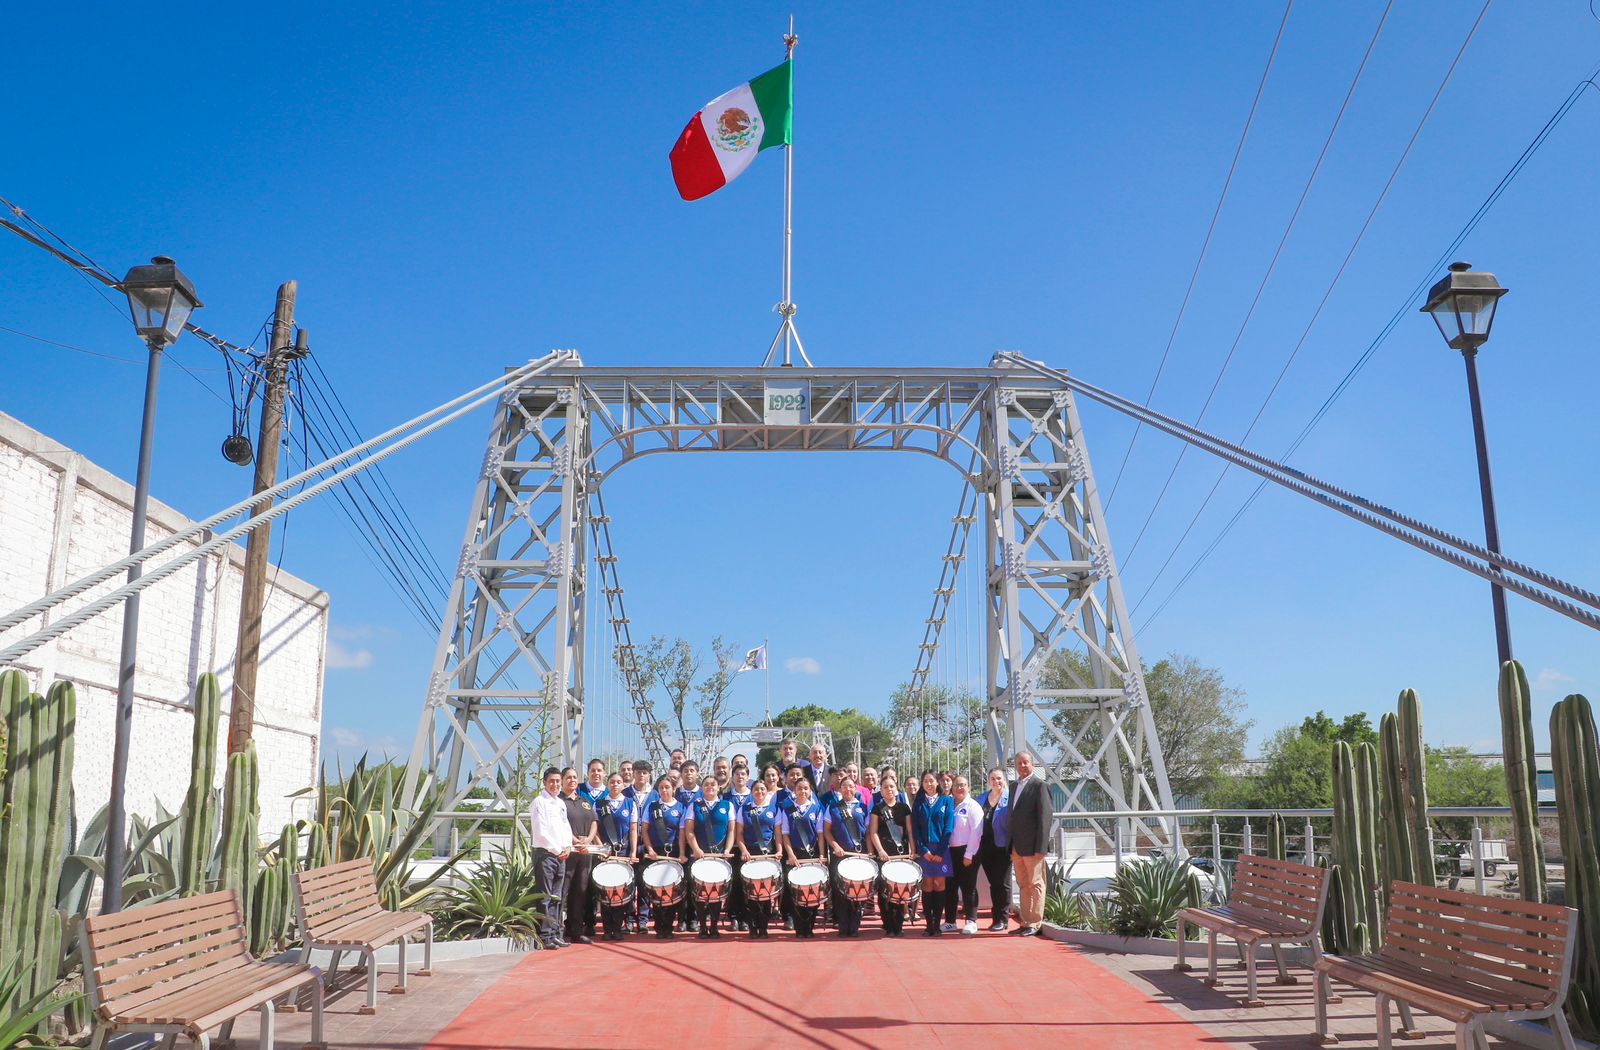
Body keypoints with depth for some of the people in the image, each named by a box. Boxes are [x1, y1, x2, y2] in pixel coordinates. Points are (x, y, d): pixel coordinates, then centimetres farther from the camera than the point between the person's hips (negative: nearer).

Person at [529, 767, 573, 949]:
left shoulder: (561, 803, 17)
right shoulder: (539, 802, -6)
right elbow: (540, 832, -12)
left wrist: (567, 847, 2)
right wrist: (557, 850, -11)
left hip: (561, 855, 7)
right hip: (544, 854, -7)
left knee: (557, 897, 9)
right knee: (545, 898, -7)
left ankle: (555, 934, 14)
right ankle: (544, 936, -5)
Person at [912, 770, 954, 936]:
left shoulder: (946, 801, 4)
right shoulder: (919, 802, 8)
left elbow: (948, 828, -1)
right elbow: (915, 828, 3)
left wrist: (940, 852, -9)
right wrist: (923, 850, -8)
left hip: (941, 849, -1)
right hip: (924, 849, 1)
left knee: (939, 884, -2)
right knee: (927, 884, -2)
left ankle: (937, 924, 3)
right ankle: (929, 924, 2)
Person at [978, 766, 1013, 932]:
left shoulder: (1009, 798, -6)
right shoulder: (981, 798, 11)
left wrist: (1013, 847, -13)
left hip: (1002, 847, -5)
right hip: (986, 848, 5)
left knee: (1002, 884, 0)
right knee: (993, 884, 11)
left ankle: (1002, 919, 6)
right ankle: (996, 918, 19)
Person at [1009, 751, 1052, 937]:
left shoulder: (1039, 786, -8)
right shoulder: (1014, 786, 15)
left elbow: (1045, 816, -13)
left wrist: (1040, 847, -18)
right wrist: (1011, 845, 12)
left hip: (1032, 845, -7)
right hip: (1017, 846, 7)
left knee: (1035, 884, 0)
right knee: (1023, 885, 12)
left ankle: (1035, 923, 5)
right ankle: (1025, 922, 17)